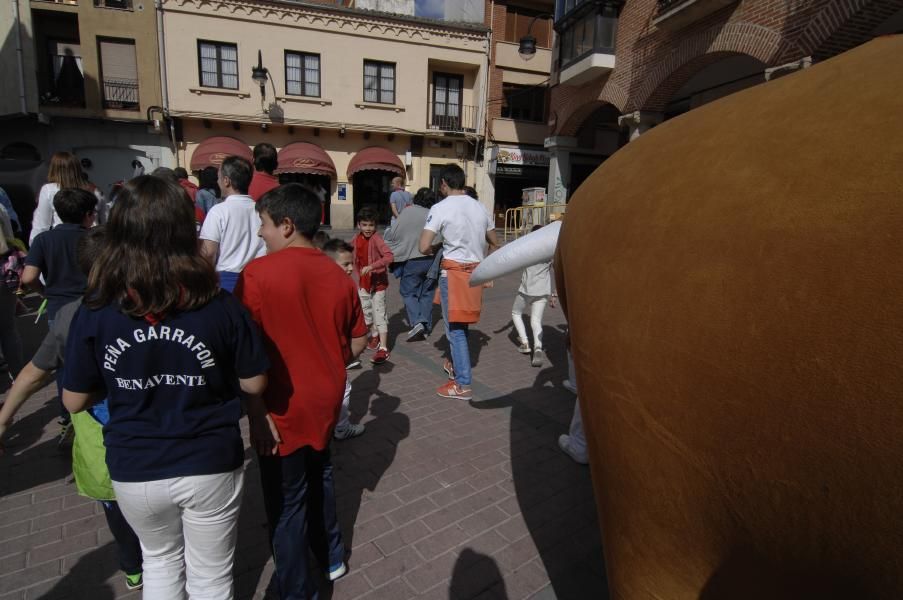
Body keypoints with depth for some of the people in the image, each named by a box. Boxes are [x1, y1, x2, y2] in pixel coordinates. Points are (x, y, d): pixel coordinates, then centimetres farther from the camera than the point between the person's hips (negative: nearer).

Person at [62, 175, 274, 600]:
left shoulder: (93, 314, -13)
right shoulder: (221, 307, -17)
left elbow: (74, 401, -3)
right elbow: (254, 384, -8)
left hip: (133, 470, 2)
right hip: (209, 466, -1)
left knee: (160, 560, 32)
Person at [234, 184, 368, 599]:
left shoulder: (258, 273, -18)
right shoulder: (338, 276, -3)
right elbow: (357, 343, 4)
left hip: (283, 408, -5)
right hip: (325, 401, 5)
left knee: (286, 502, 13)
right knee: (319, 478, 27)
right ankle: (331, 558, 46)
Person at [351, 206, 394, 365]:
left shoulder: (376, 239, -20)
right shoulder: (356, 239, -1)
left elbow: (389, 257, -33)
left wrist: (371, 266, -40)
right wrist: (358, 275, 11)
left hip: (378, 281, -7)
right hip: (363, 282, 7)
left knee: (379, 314, -7)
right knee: (366, 311, 19)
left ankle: (383, 349, -5)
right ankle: (374, 335, 41)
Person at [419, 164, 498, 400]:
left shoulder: (440, 208, -10)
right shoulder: (480, 207, 8)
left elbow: (424, 247, -17)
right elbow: (494, 244, 16)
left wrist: (437, 247, 4)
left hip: (454, 272, -6)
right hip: (476, 272, 6)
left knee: (455, 328, 1)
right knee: (461, 324, 21)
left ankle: (463, 385, 6)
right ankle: (455, 364, 38)